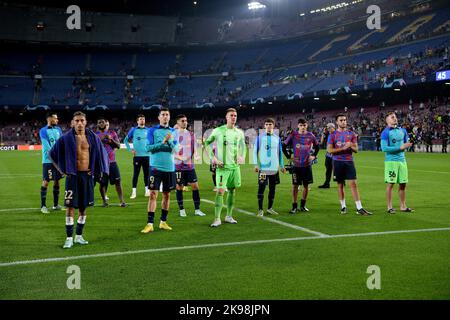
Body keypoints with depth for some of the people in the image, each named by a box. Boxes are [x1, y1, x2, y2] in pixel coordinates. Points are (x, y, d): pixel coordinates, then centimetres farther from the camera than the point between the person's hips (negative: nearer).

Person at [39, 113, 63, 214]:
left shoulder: (58, 129, 12)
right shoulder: (43, 131, -7)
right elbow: (46, 146, -14)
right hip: (48, 160, -6)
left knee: (57, 181, 9)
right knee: (45, 182, -4)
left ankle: (56, 205, 18)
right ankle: (43, 206, 2)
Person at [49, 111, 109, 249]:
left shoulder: (92, 137, 3)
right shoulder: (66, 138, -5)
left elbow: (101, 154, 15)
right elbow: (52, 154, 5)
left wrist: (99, 170, 7)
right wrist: (61, 169, 1)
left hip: (87, 175, 3)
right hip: (72, 176, -3)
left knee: (83, 207, 9)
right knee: (71, 207, -4)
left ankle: (79, 236, 21)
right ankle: (69, 238, 2)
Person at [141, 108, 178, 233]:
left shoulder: (173, 131, 9)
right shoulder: (152, 130, 2)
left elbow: (174, 149, 1)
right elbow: (148, 147, -8)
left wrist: (169, 141, -17)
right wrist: (163, 142, -16)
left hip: (169, 167, 3)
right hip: (156, 166, -3)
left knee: (166, 194, 8)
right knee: (153, 194, -7)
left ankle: (163, 222, 20)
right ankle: (150, 224, -4)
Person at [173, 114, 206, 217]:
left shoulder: (191, 134, 10)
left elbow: (194, 148, 13)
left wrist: (195, 155, -9)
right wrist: (179, 157, -19)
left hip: (190, 165, 3)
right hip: (178, 165, -3)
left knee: (195, 186, 0)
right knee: (179, 187, 3)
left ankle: (197, 209, 9)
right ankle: (181, 209, 15)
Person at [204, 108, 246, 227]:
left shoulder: (239, 132, 8)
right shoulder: (218, 130, -4)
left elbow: (243, 146, 21)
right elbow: (207, 143, 3)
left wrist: (242, 156, 2)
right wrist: (213, 157, -6)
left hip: (235, 166, 5)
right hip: (222, 166, -5)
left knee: (232, 190, 10)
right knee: (220, 191, -11)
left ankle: (229, 216, 22)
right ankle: (217, 219, -6)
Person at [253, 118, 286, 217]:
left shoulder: (277, 138, 11)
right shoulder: (260, 137, 0)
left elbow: (280, 152, 16)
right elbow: (255, 151, 0)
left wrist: (282, 166, 13)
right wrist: (256, 164, -7)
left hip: (274, 168, 4)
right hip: (263, 167, -4)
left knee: (273, 189, 9)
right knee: (261, 188, -6)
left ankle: (270, 208, 21)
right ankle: (260, 210, 1)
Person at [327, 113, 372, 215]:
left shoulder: (351, 134, 7)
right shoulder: (333, 135, 2)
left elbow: (356, 149, 7)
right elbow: (329, 150, -6)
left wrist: (351, 146, -16)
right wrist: (343, 148, -16)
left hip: (349, 161, 1)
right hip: (338, 162, -1)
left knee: (353, 184, -6)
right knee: (340, 185, 7)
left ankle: (359, 208, -6)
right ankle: (343, 206, 19)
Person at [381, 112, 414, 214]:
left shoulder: (403, 131, 13)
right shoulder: (385, 132, -7)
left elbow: (406, 144, 22)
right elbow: (384, 148, -15)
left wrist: (406, 146, -3)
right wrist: (400, 148, -17)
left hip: (402, 160, 6)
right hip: (391, 161, -6)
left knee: (403, 184, 8)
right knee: (390, 184, -3)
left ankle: (403, 206, 18)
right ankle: (389, 207, 5)